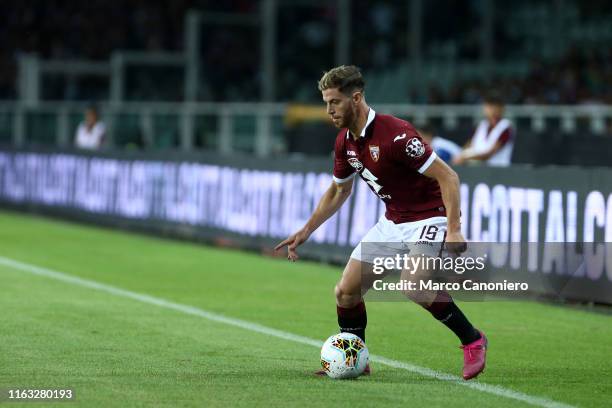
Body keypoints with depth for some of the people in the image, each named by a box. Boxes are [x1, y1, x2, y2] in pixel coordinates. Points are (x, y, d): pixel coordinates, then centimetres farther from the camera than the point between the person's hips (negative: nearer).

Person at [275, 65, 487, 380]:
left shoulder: (395, 134, -26)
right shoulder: (345, 142, 1)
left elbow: (448, 177, -24)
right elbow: (338, 191, 19)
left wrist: (453, 230, -30)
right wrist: (305, 232, 16)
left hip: (429, 218, -8)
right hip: (392, 221, 8)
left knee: (413, 285, -32)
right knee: (346, 292, 2)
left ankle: (472, 341, -14)